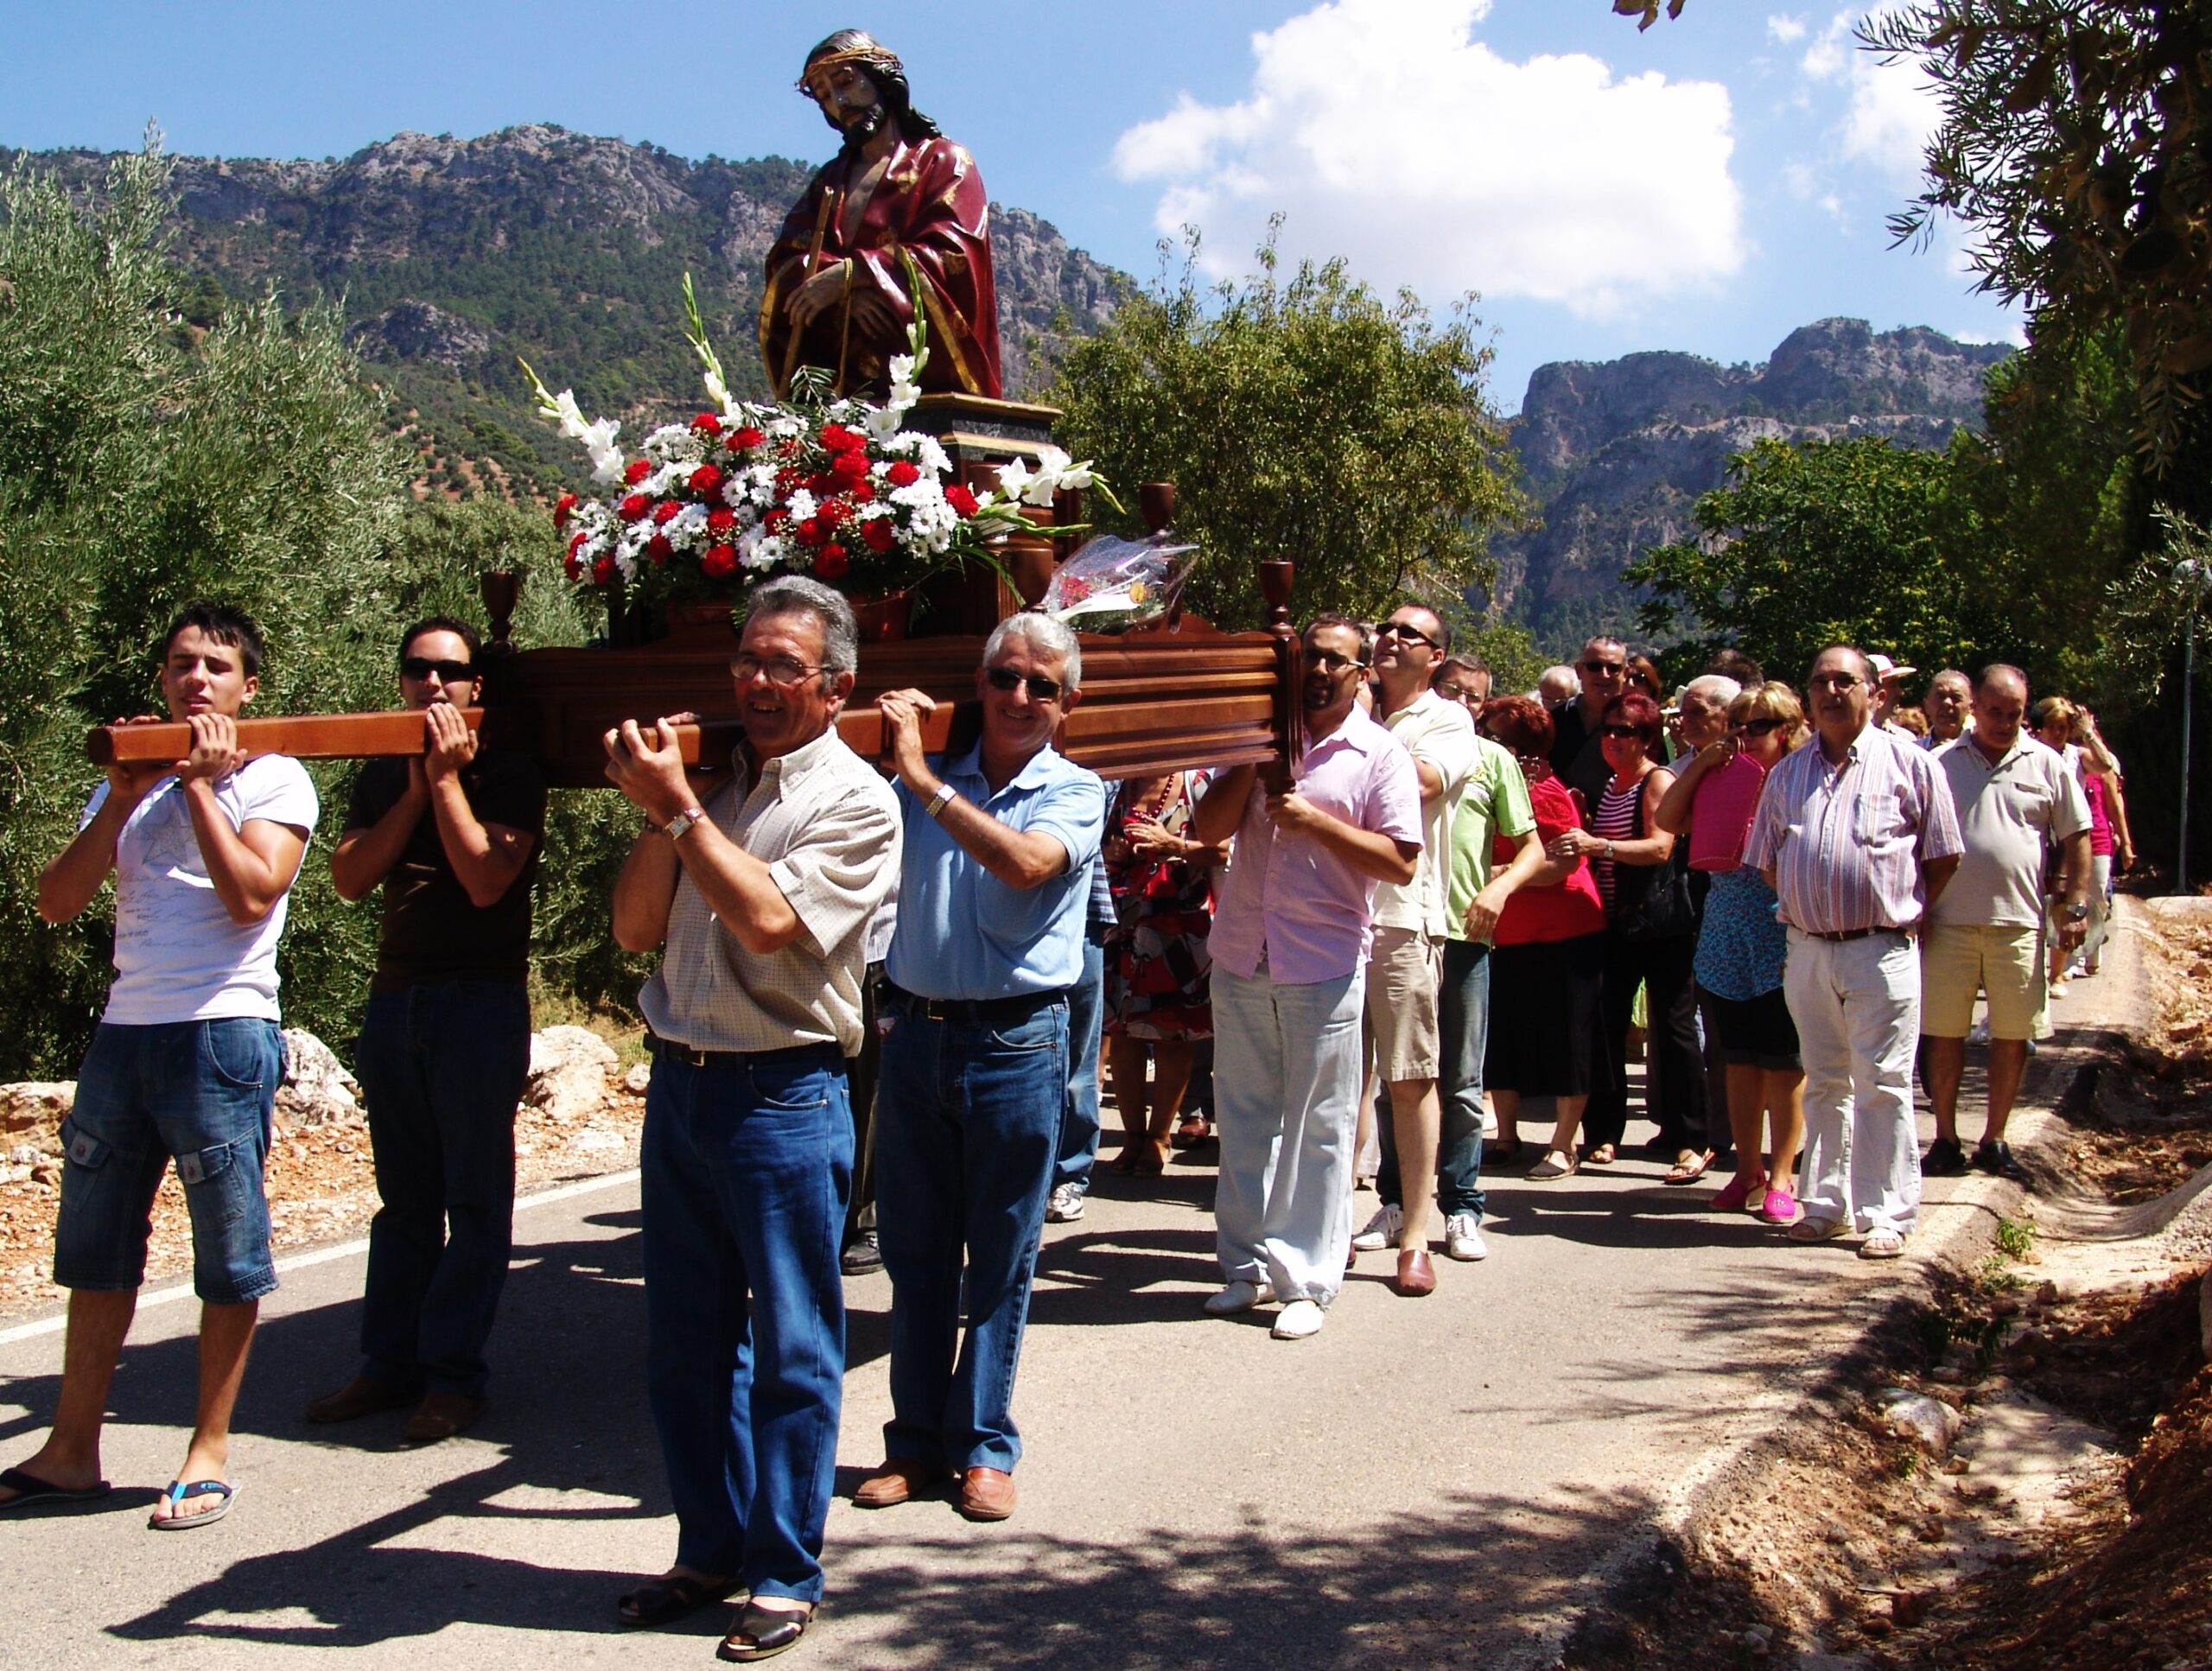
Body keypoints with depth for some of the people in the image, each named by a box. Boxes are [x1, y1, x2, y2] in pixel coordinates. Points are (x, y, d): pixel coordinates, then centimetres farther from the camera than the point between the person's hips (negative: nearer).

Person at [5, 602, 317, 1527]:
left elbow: (251, 894, -16)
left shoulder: (274, 778, 1)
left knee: (228, 1255, 1)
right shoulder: (131, 780, 18)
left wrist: (199, 783, -10)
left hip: (222, 1034, -6)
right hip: (123, 1032, 6)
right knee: (95, 1246, 11)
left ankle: (209, 1451, 12)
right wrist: (125, 797, -3)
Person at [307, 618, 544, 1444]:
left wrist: (448, 779, -13)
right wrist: (416, 790, -7)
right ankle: (390, 1361, 16)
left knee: (474, 1198, -1)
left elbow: (486, 879, -15)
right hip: (395, 997, 5)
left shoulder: (509, 773, -2)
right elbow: (348, 878, 1)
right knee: (404, 1194, 10)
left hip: (480, 1003, -5)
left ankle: (454, 1374, 4)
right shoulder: (381, 776, 14)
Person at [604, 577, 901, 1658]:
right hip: (679, 1081, 6)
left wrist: (678, 807, -16)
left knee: (791, 1351, 2)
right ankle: (710, 1548, 28)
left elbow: (771, 920, -20)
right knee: (686, 1341, 14)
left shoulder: (855, 801, -6)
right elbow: (636, 930, 7)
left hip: (781, 1093, -6)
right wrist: (657, 815, -6)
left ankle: (785, 1575, 14)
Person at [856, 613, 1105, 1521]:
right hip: (916, 1031, 3)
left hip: (1016, 1043, -3)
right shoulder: (926, 781, 8)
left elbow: (1026, 863, -21)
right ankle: (916, 1439, 21)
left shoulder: (1075, 792, -1)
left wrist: (922, 779, -20)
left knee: (1001, 1258, 5)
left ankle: (984, 1445, 17)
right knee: (914, 1250, 9)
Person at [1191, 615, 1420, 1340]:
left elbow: (1401, 862, -10)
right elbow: (1209, 829, 5)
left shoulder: (1380, 756, -1)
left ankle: (1307, 1280, 9)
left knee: (1319, 1127, 1)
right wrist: (1252, 758, -6)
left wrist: (1314, 819, -16)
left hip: (1324, 966, -4)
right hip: (1241, 955, 4)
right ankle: (1247, 1265, 22)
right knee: (1243, 1116, 10)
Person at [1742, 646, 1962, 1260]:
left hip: (1881, 951, -4)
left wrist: (1906, 913, 2)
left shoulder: (1910, 764, 0)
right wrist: (1803, 912, 10)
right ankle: (1827, 1203, 21)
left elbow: (1943, 857, 3)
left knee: (1883, 1086, -2)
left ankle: (1886, 1215, 4)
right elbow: (1767, 860, 17)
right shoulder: (1788, 773, 12)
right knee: (1823, 1084, 12)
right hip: (1808, 950, 4)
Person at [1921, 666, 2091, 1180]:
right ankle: (1946, 1139, 14)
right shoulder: (1941, 763, 5)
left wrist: (2076, 907, -1)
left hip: (2019, 923, 1)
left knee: (2013, 1035, 5)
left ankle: (1994, 1139, 18)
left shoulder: (2047, 765, 7)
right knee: (1944, 1032, 3)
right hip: (1949, 921, -1)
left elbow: (2077, 839, 8)